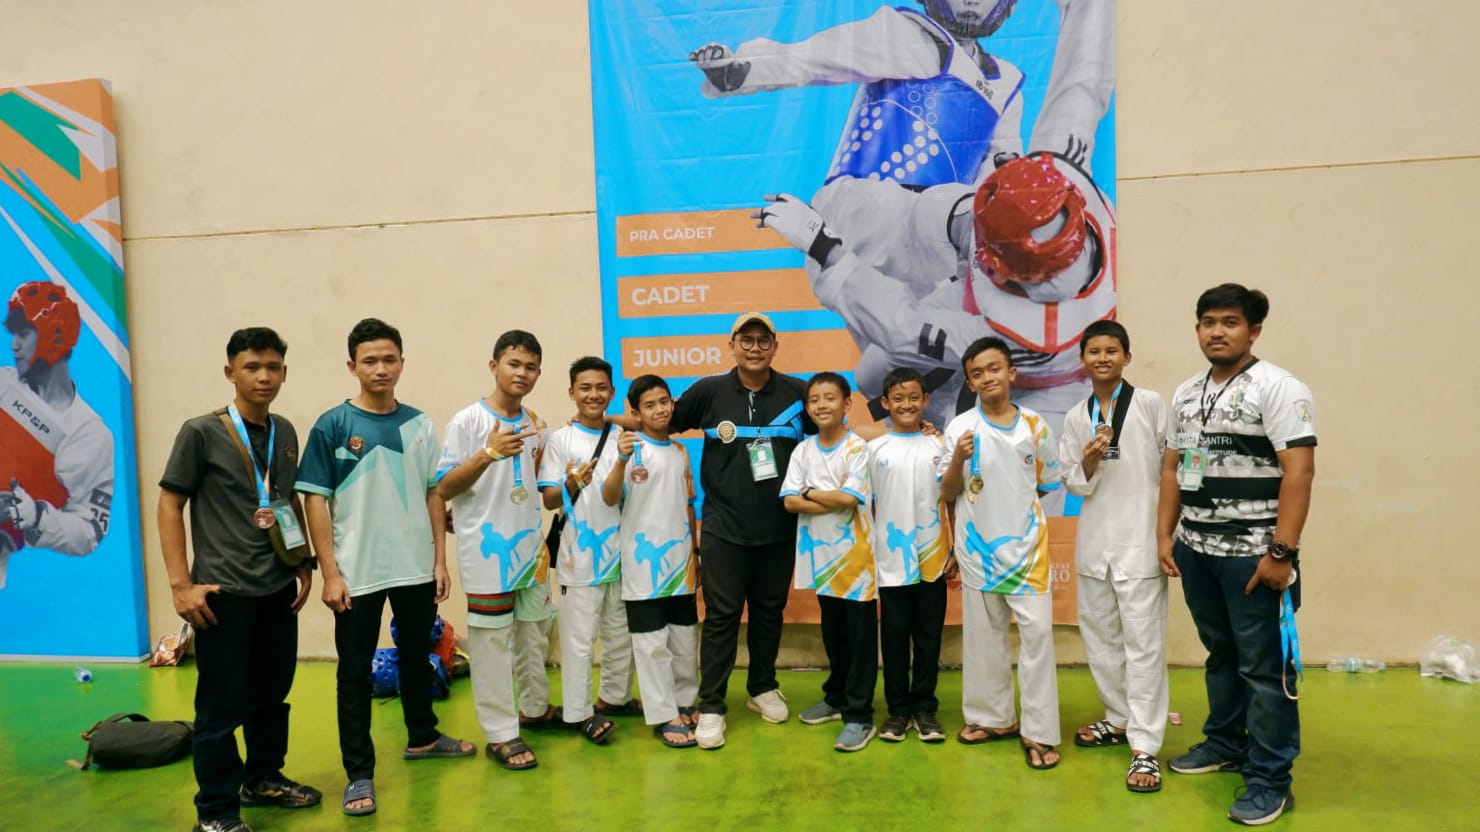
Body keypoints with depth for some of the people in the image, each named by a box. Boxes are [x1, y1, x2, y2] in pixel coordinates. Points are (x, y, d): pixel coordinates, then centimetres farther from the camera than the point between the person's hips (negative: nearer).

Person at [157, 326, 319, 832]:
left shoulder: (285, 432, 7)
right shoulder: (201, 432, -8)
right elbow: (170, 506, -7)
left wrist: (304, 563, 13)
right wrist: (181, 584, -11)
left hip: (279, 588, 5)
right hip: (224, 592, -5)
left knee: (273, 691, 16)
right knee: (222, 704, 2)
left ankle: (264, 779, 35)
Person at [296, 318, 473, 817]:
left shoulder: (420, 425, 3)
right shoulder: (332, 426, -8)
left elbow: (433, 494, 7)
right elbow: (315, 501, -8)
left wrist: (440, 560, 4)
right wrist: (330, 574, -12)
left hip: (416, 569, 4)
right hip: (358, 573, -3)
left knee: (417, 656, 19)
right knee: (355, 672, 6)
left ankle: (422, 737, 39)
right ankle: (359, 773, 19)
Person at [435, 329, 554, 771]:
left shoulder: (534, 423, 9)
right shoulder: (467, 420, -10)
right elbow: (444, 488, -14)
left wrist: (550, 450, 2)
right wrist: (488, 454, -27)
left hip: (530, 545, 6)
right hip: (487, 549, -6)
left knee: (535, 631, 18)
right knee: (492, 640, 1)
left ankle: (534, 706, 36)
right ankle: (500, 734, 10)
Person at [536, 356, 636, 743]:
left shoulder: (624, 437, 6)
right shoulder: (560, 439, -3)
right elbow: (549, 500, -6)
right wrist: (572, 485, -25)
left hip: (622, 551, 4)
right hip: (579, 554, -4)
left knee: (621, 633, 16)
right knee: (579, 637, 1)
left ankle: (613, 696, 32)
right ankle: (579, 711, 14)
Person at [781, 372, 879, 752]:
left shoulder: (858, 448, -8)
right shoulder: (803, 451, 5)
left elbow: (847, 498, -18)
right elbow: (789, 501, -5)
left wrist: (810, 492, -6)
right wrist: (832, 501, -15)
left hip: (854, 552, -5)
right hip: (820, 552, 5)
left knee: (860, 635, 0)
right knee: (832, 632, 18)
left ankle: (860, 716, 7)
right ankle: (836, 697, 33)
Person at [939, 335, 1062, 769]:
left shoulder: (1035, 426, 0)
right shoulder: (960, 427, -4)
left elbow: (1048, 485, 11)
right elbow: (948, 492, -3)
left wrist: (1015, 505, 3)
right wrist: (958, 459, -19)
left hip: (1025, 543, 0)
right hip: (978, 545, 0)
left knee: (1037, 630, -4)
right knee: (983, 633, 10)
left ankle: (1038, 731, 7)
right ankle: (994, 717, 26)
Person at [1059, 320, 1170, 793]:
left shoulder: (1151, 405, -4)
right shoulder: (1076, 418, 7)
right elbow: (1073, 485, 8)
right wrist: (1088, 463, -14)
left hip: (1140, 540, -5)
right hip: (1094, 541, 5)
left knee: (1143, 644, -3)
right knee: (1099, 638, 15)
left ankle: (1145, 746, 5)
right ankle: (1119, 718, 33)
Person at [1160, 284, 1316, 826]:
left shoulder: (1278, 388, -10)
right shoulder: (1185, 394, 12)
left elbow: (1299, 471, -16)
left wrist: (1282, 552, -19)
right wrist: (1165, 535, 10)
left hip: (1253, 552, -6)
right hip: (1195, 549, 6)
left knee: (1263, 667, 1)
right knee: (1219, 654, 18)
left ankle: (1270, 780, 12)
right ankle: (1225, 742, 33)